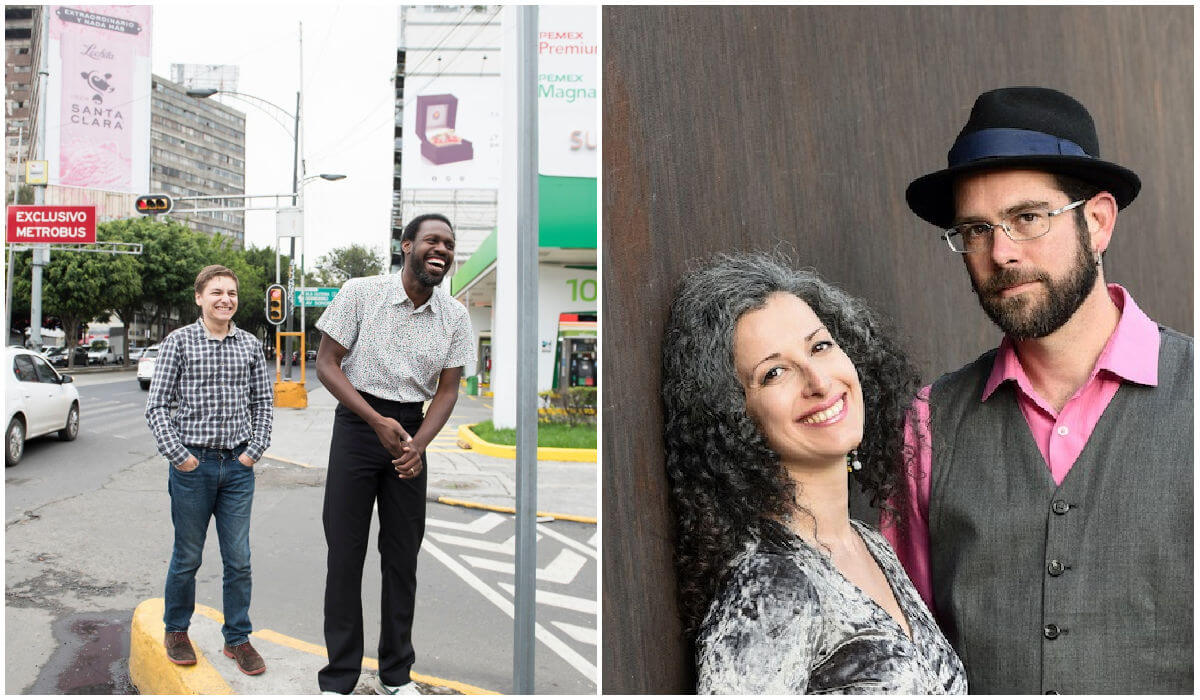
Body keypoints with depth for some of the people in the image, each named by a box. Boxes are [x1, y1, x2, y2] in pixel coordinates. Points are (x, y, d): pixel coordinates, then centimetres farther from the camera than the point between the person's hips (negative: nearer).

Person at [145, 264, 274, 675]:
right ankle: (176, 631, 32)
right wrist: (177, 454, -9)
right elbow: (157, 406, -3)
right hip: (192, 465, -2)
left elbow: (263, 402, 11)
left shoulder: (250, 345, 5)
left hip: (238, 466, 2)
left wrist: (255, 450, 2)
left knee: (239, 559, 6)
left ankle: (237, 638, 20)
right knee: (188, 556, 11)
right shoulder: (179, 342, -3)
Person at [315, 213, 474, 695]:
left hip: (412, 428, 3)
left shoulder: (455, 317, 0)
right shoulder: (360, 293, -8)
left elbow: (447, 390, 3)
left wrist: (418, 444, -14)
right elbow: (326, 364, -7)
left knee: (403, 555, 8)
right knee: (345, 553, 0)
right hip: (357, 420, -3)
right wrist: (378, 423, -17)